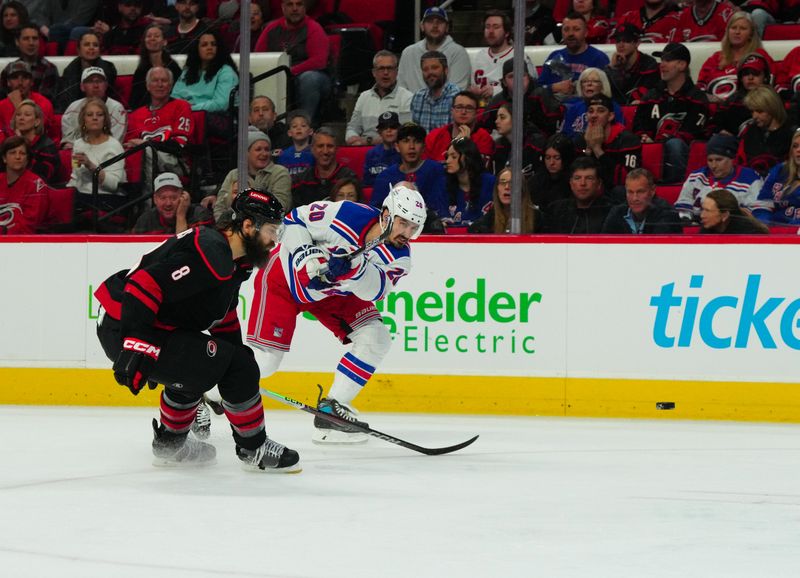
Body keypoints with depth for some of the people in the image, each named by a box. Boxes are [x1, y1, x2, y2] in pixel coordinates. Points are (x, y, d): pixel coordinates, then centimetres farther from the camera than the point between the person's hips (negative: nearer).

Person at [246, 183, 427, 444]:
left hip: (331, 291, 5)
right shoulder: (346, 214, -29)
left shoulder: (398, 257, -16)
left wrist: (355, 266, -50)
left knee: (376, 338, -10)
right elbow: (295, 219, -17)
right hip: (285, 276, -5)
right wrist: (305, 254, -32)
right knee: (264, 359, -13)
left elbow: (373, 290, -32)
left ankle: (331, 410, -3)